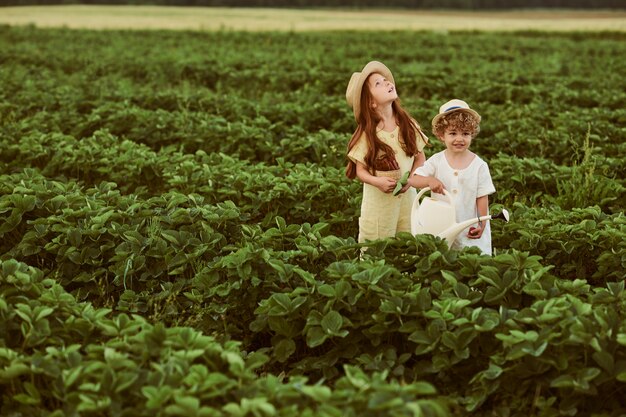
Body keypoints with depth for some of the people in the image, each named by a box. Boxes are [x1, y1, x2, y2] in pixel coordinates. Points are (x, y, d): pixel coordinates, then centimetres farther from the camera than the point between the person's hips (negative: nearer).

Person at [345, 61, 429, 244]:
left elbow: (420, 157, 6)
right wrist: (377, 181, -25)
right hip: (378, 200, -3)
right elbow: (360, 170, -6)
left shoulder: (408, 125, -1)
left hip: (408, 196, 3)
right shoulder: (367, 134, -10)